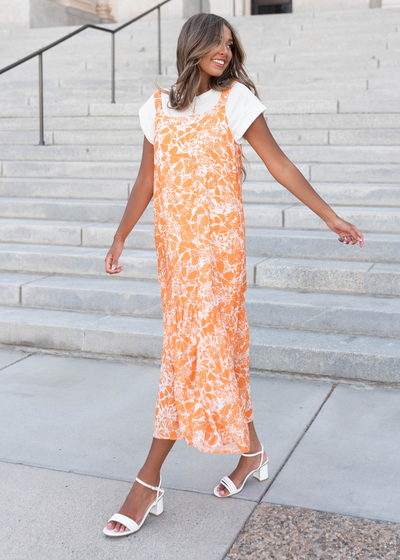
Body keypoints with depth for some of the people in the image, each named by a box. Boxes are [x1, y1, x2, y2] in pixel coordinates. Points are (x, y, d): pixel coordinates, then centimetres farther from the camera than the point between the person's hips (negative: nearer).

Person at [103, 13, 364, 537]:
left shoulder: (235, 99, 0)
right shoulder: (158, 107, 12)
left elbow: (280, 165, 2)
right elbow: (147, 181, 15)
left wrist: (330, 217, 3)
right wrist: (121, 236, 13)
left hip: (216, 239, -5)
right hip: (172, 240, 5)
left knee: (192, 348, -6)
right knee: (220, 345, 12)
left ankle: (149, 480, 1)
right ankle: (251, 448, 30)